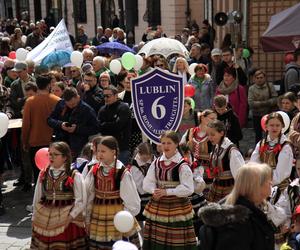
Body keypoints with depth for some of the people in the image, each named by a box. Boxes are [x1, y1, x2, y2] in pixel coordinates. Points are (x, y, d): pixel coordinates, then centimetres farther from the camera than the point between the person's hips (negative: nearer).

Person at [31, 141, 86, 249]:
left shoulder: (75, 176, -8)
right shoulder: (43, 175, 5)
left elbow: (81, 201, -10)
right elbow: (37, 198, 10)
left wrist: (70, 217, -15)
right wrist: (34, 219, 10)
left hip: (67, 220, -4)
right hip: (44, 220, 4)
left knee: (64, 246, 2)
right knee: (43, 246, 10)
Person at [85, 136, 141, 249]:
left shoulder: (123, 173, -15)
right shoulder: (94, 171, -2)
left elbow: (131, 201, -9)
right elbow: (88, 197, 3)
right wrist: (87, 219, 3)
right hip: (97, 218, 4)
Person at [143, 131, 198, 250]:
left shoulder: (182, 165, -11)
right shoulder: (156, 163, 5)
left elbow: (188, 189, -15)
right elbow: (147, 183, 6)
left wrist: (166, 192, -19)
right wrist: (154, 190, -16)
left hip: (177, 208, -5)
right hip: (157, 207, 5)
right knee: (156, 240, 10)